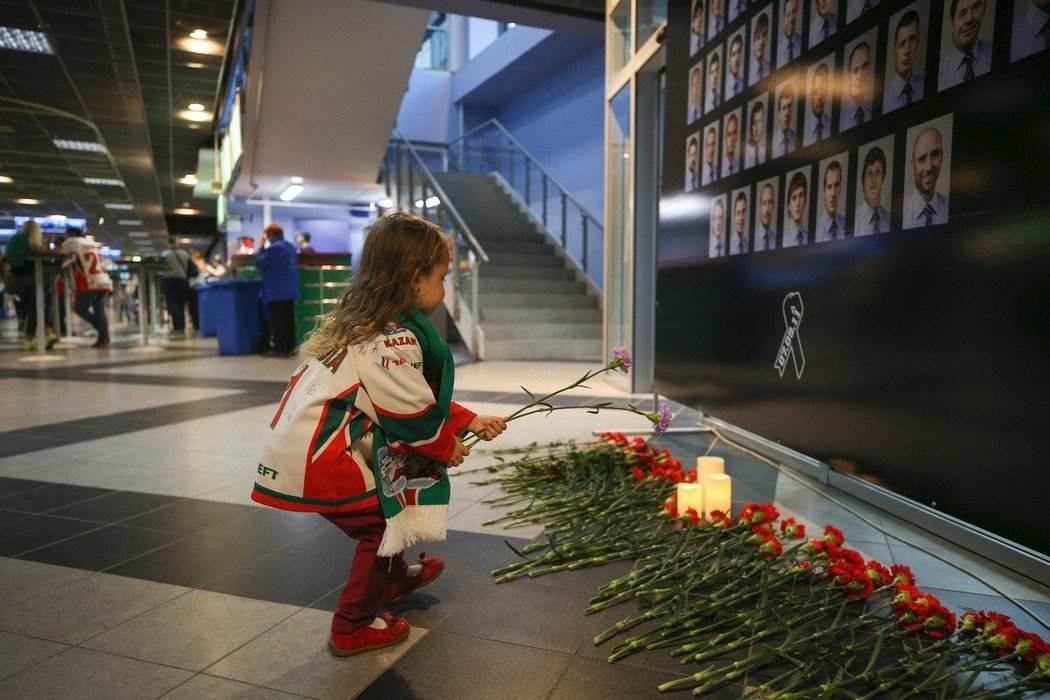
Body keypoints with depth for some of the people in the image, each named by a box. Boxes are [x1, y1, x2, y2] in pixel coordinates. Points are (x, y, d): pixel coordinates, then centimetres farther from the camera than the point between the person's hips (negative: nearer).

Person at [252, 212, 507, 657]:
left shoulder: (366, 324, 12)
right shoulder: (396, 340, -21)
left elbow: (420, 397, 18)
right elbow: (412, 415, -17)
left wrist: (468, 421, 16)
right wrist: (447, 447, 2)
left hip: (304, 448, 10)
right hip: (319, 462, -10)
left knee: (388, 503, 24)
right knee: (383, 524, 4)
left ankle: (394, 577, 48)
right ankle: (352, 628, 19)